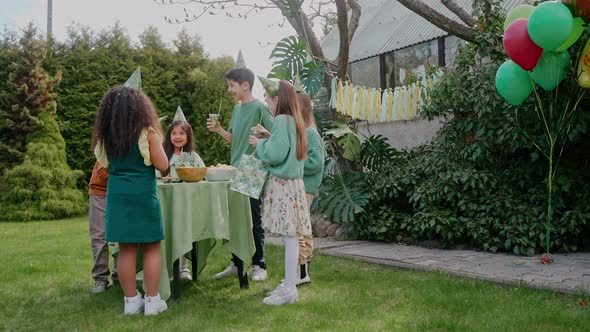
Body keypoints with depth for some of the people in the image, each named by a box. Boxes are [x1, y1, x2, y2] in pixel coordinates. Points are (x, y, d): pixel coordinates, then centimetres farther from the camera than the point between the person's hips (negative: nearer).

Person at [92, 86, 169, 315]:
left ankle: (131, 301, 15)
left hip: (117, 195, 4)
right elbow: (162, 165, -7)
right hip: (143, 195, -4)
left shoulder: (106, 135, 4)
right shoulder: (147, 133, -9)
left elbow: (106, 165, 14)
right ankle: (152, 300, 8)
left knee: (126, 249, 9)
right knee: (151, 248, 5)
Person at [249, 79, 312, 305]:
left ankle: (289, 291, -1)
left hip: (282, 184, -9)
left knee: (289, 236, -6)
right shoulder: (294, 120, 15)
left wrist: (260, 144, -2)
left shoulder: (281, 120, -13)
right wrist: (269, 137, 18)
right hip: (292, 182, 9)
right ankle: (289, 284, 20)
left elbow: (276, 154, -18)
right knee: (290, 236, 12)